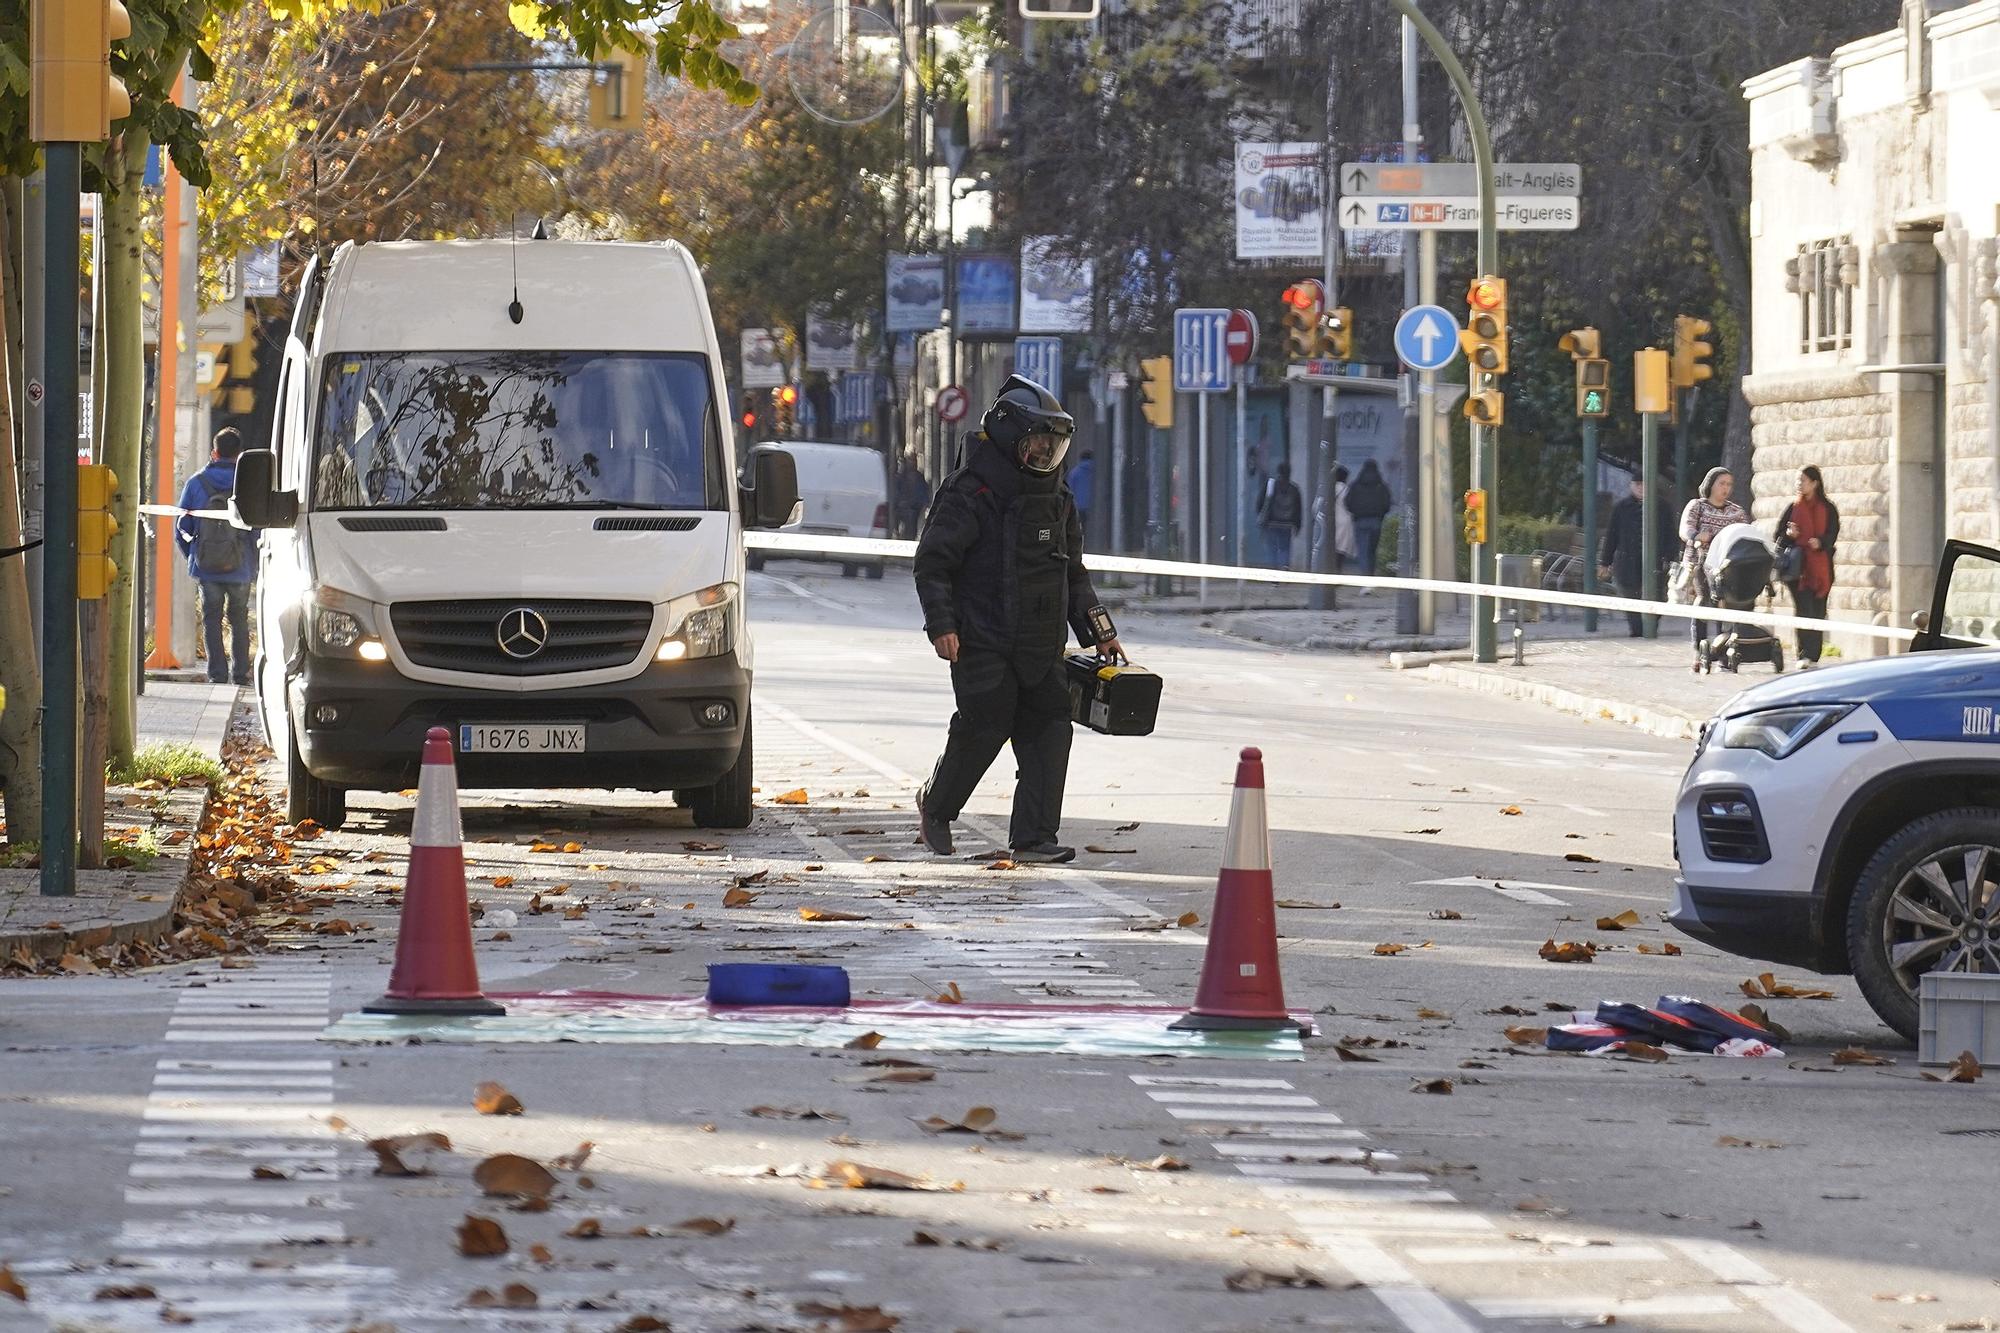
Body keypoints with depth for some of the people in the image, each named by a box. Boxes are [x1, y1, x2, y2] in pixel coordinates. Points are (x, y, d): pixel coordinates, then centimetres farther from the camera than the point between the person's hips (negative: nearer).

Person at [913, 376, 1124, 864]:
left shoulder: (1056, 498, 15)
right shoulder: (970, 493, -8)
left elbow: (1074, 575, 23)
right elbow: (933, 563, -10)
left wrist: (1099, 632, 16)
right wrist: (942, 625, -20)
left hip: (1041, 647, 7)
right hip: (983, 643, -7)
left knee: (1049, 731, -3)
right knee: (984, 729, -6)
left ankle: (1034, 838, -1)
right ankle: (935, 805, 21)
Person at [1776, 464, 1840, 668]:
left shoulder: (1828, 509, 8)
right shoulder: (1792, 508, 10)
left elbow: (1832, 535, -1)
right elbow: (1779, 536, 10)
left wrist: (1820, 542, -22)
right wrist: (1789, 535, -13)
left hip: (1821, 568, 1)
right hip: (1798, 566, -1)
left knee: (1818, 612, 2)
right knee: (1804, 610, -12)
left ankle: (1813, 657, 8)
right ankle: (1804, 655, -17)